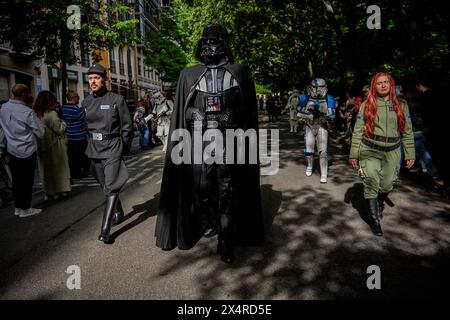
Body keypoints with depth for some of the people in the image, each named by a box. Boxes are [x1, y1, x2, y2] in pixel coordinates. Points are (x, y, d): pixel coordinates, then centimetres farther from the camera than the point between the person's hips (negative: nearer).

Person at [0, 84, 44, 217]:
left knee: (16, 179, 15)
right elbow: (40, 132, -13)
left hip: (12, 150, 7)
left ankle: (17, 207, 27)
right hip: (27, 151, -6)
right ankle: (25, 209, 15)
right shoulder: (28, 112, -22)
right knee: (27, 180, 6)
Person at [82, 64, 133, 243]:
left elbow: (127, 127, -3)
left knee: (111, 187, -10)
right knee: (105, 186, 16)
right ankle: (119, 213, 37)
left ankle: (105, 230, -8)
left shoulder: (117, 100, -7)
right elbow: (85, 126, 18)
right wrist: (91, 144, 14)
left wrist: (124, 149, -3)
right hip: (94, 149, 6)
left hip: (113, 149, -6)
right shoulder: (86, 103, 7)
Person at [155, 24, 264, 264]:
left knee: (228, 193, 0)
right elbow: (180, 113, 9)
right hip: (200, 140, 2)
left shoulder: (239, 73, 8)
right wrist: (182, 146, 2)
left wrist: (249, 143, 0)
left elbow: (250, 111, 6)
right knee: (202, 187, 5)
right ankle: (208, 222, 34)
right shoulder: (189, 75, 11)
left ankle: (226, 242, 11)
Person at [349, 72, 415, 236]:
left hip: (392, 152, 2)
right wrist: (354, 154, -1)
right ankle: (374, 219, 8)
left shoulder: (401, 105, 5)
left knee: (386, 185, 8)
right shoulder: (366, 105, 0)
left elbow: (407, 132, 7)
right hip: (370, 150, -2)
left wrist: (410, 155, 5)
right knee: (371, 184, -6)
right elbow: (358, 131, 0)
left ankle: (379, 204, 40)